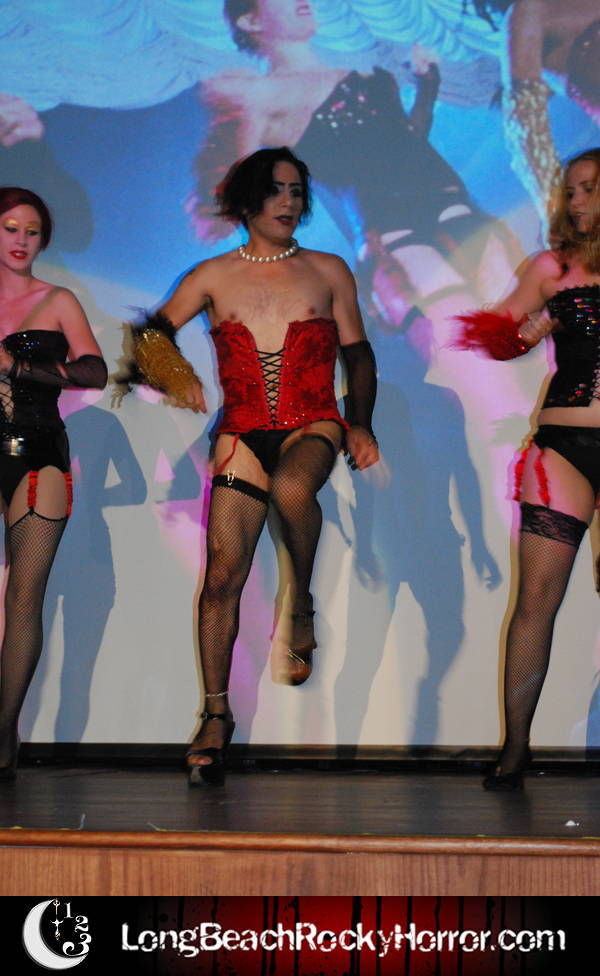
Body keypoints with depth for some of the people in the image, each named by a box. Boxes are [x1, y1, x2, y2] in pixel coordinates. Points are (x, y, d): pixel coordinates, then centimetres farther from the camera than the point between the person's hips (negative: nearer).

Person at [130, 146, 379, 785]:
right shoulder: (213, 277, 11)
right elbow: (152, 332, 12)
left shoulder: (328, 272, 11)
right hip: (242, 433, 1)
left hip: (312, 426, -1)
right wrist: (173, 372, -9)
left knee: (291, 487, -37)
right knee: (222, 574, -7)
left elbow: (358, 354, 13)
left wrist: (360, 424, 0)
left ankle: (301, 605, -12)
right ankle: (216, 714, 3)